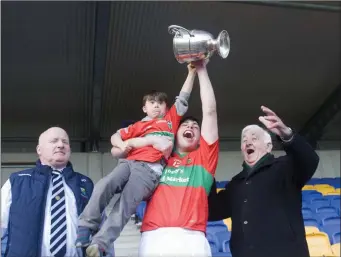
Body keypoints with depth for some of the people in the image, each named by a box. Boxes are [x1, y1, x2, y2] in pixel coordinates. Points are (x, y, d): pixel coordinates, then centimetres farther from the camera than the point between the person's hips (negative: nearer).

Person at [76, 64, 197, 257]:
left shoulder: (171, 119, 27)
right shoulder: (139, 125, 28)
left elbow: (183, 98, 25)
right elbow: (116, 136, 26)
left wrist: (192, 72, 24)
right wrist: (123, 144, 4)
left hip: (151, 169, -3)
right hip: (129, 162, 3)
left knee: (127, 202, -22)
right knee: (104, 185, -24)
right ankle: (85, 228, -19)